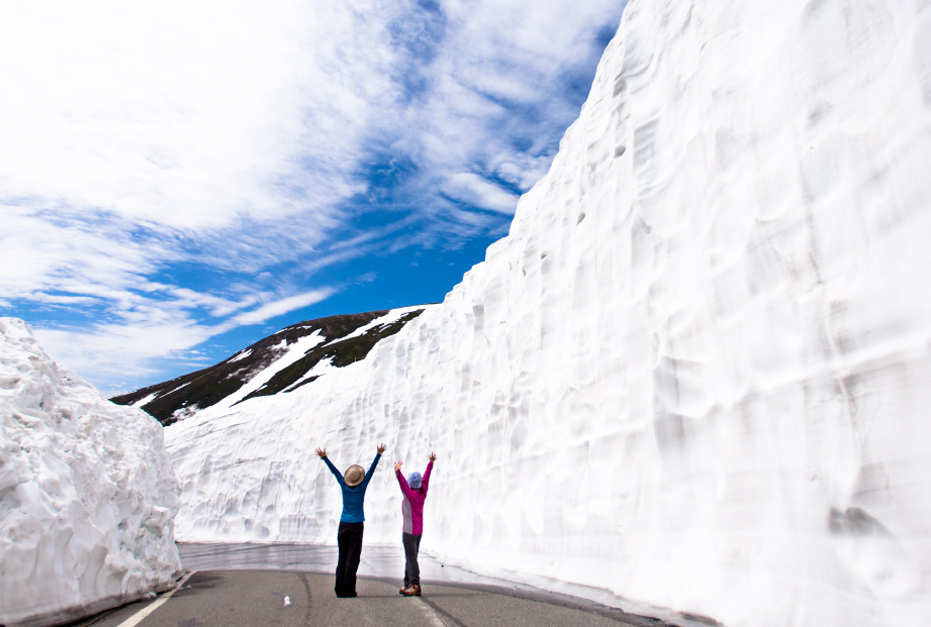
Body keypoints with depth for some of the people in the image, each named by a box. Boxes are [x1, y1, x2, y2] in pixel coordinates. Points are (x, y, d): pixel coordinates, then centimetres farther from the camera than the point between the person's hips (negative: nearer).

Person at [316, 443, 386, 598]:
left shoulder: (344, 486, -4)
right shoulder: (361, 488, -8)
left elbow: (334, 471, -3)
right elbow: (372, 470, -11)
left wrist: (324, 457, -2)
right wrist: (379, 454, -12)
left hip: (343, 525, 3)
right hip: (356, 526, -3)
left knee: (342, 558, 10)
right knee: (352, 559, 1)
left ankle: (339, 589, 11)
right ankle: (348, 591, 0)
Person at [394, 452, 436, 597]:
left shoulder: (410, 494, -15)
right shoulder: (422, 492, 4)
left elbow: (403, 483, -32)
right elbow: (426, 478, 15)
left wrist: (397, 472, -47)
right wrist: (431, 463, 25)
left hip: (409, 531, -8)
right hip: (419, 530, 8)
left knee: (411, 558, -6)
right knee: (410, 558, 14)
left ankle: (415, 586, -7)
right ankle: (408, 584, 19)